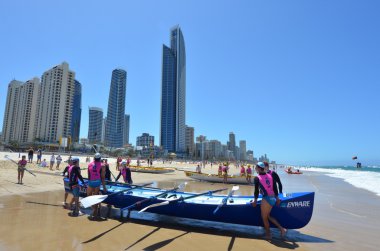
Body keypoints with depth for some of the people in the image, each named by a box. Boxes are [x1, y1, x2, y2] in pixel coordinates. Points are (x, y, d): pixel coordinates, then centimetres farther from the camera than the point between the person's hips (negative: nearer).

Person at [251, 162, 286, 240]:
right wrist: (277, 198, 20)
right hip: (273, 198, 7)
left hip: (266, 199, -7)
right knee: (268, 216, 21)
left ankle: (268, 234, 20)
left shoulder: (257, 178, -8)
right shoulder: (270, 176, 9)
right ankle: (281, 228, 18)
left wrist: (255, 201, 5)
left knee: (264, 217, 10)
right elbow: (275, 188, 11)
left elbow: (256, 190, -5)